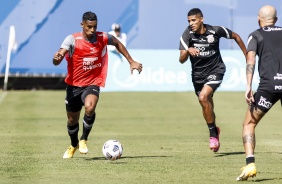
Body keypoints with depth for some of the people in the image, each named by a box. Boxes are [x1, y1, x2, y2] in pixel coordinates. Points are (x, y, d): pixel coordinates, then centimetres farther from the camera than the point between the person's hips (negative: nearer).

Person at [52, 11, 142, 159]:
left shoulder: (103, 38, -9)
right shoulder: (73, 40, -16)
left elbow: (117, 43, 15)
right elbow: (57, 61, -28)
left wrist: (131, 61, 14)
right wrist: (57, 57, -52)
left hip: (92, 84, -1)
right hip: (74, 85, 1)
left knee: (90, 107, -32)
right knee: (72, 120, 14)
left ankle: (84, 140, -9)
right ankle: (73, 145, 46)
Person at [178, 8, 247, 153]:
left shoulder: (216, 31, -17)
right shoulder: (187, 34, -15)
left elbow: (235, 36, 2)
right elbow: (181, 60, -20)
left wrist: (247, 56, 7)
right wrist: (188, 50, -42)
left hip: (215, 70, -4)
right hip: (198, 74, 4)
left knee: (203, 97, -26)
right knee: (207, 106, 15)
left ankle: (213, 133, -13)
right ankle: (214, 130, 43)